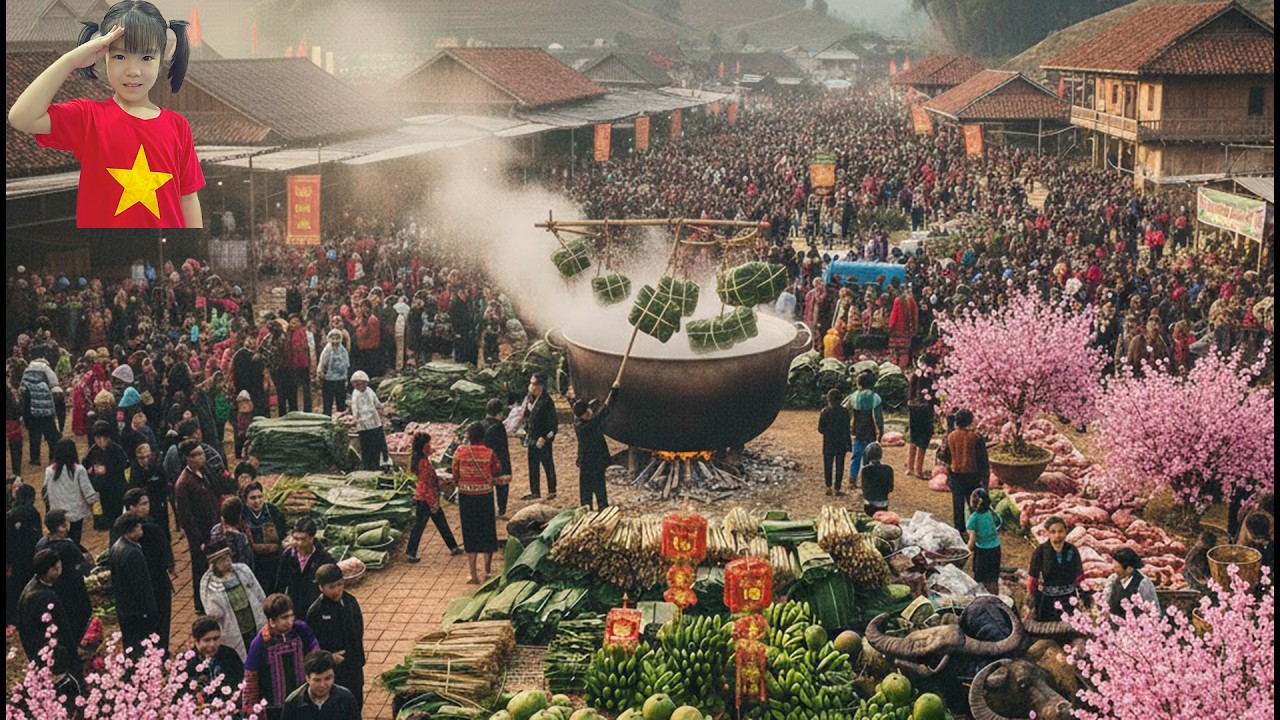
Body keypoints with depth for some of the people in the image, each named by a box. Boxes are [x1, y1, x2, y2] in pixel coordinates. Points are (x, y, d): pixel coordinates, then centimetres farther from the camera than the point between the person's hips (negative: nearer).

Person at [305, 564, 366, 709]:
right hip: (332, 670, -5)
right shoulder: (316, 611, -17)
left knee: (357, 703, 17)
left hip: (354, 668, 5)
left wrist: (360, 658, 9)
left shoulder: (350, 601, -2)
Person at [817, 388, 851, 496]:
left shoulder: (824, 412, -9)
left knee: (828, 466, 12)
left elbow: (820, 429, -6)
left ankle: (829, 487, 13)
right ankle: (837, 489, 8)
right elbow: (847, 428, -8)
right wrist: (848, 443, 0)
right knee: (839, 466, 7)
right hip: (841, 443, 0)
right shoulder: (844, 411, -9)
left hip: (828, 444, 0)